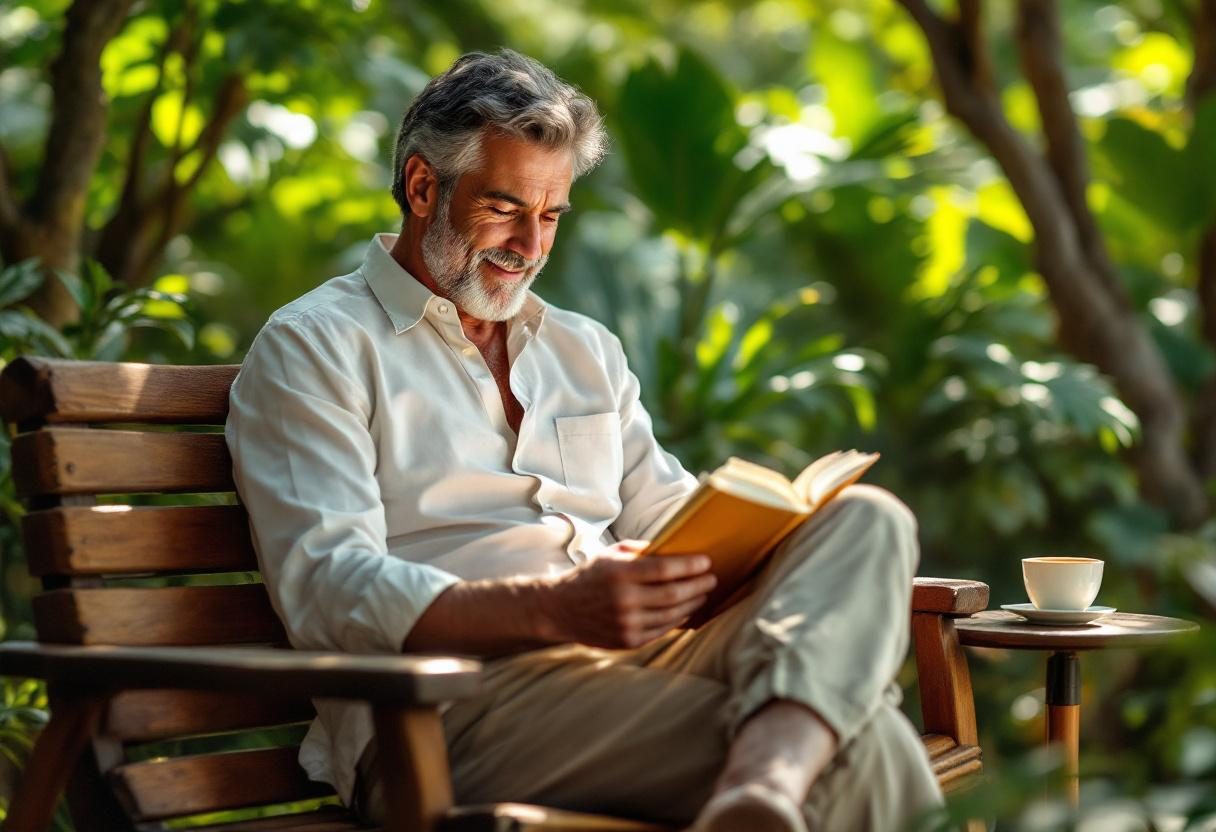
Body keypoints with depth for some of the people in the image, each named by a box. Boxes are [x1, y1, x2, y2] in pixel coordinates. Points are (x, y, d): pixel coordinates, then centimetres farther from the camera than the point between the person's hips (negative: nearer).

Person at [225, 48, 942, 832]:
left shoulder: (588, 349, 29)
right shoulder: (310, 348, 7)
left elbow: (668, 518, 25)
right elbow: (330, 593, -8)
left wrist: (757, 538, -2)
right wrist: (555, 610, -24)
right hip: (451, 704, -7)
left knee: (868, 520, -27)